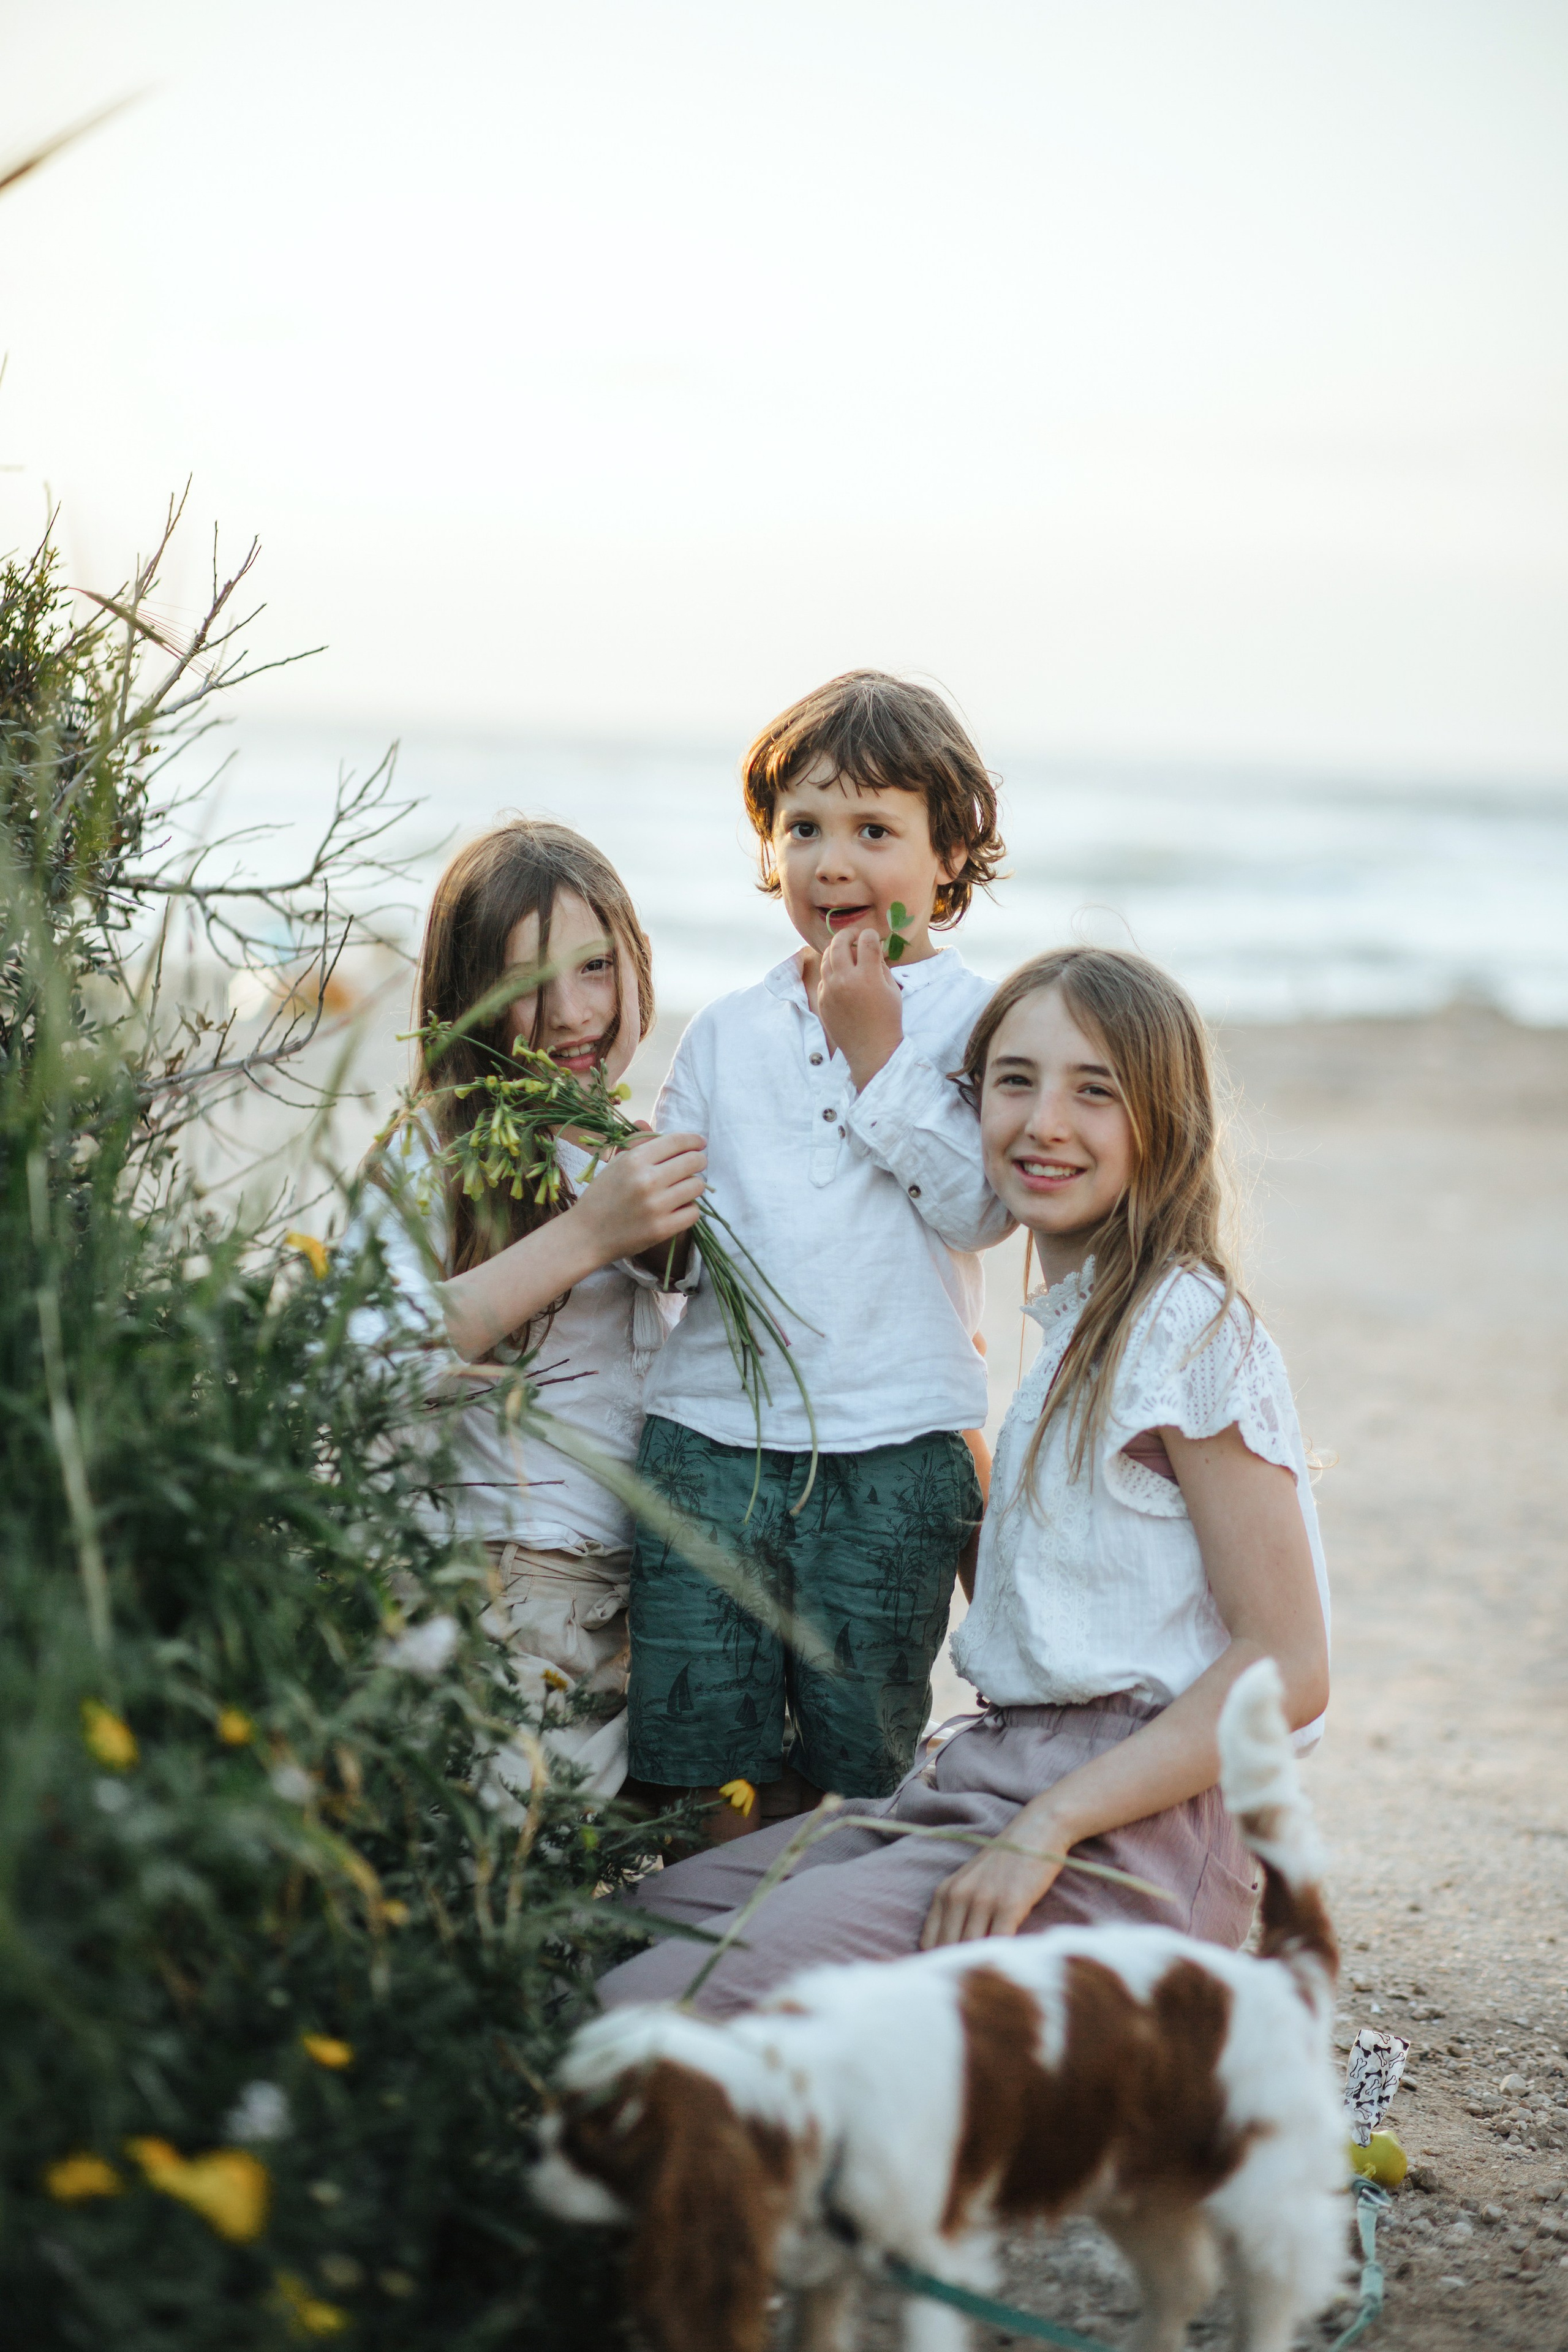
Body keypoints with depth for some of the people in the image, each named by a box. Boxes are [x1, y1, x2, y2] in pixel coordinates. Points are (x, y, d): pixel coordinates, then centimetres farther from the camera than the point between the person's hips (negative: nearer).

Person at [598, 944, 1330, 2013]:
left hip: (1130, 1839, -9)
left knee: (661, 2010, -22)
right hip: (997, 1786, 9)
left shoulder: (1191, 1329, -10)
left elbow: (1287, 1669, -15)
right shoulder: (1078, 1330, 18)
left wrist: (1046, 1833, -19)